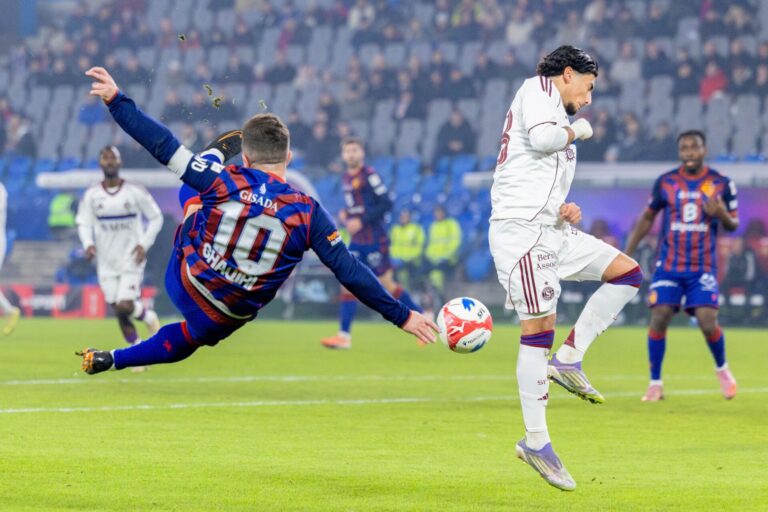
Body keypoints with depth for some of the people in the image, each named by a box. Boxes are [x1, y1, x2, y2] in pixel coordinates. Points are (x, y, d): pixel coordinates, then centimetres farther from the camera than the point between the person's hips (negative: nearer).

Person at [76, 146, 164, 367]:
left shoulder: (135, 192, -5)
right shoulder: (92, 195, 0)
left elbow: (156, 218, 2)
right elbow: (83, 223, 3)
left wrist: (144, 244, -9)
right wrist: (88, 244, -17)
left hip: (131, 259, -3)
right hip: (106, 262, 3)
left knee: (125, 306, -18)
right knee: (119, 312, 2)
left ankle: (148, 316, 16)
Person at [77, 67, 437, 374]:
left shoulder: (223, 181, -20)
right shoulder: (308, 214, -20)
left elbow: (163, 146, -17)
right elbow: (350, 273, -18)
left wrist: (116, 100, -9)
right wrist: (402, 316, -11)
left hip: (181, 282, 0)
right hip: (226, 317, 0)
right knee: (183, 342, 34)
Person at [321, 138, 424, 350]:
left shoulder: (369, 175, -12)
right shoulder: (346, 178, 12)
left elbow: (386, 203, -17)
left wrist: (361, 221, -20)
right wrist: (345, 216, 4)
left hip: (374, 241, -7)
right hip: (357, 242, 7)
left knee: (388, 285, -1)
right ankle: (344, 336, -2)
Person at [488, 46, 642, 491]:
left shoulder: (558, 118, 26)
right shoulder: (538, 89, 0)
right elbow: (541, 137, -22)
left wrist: (566, 209, 9)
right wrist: (577, 131, -3)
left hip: (550, 230, 10)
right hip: (521, 228, -10)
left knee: (628, 272, 8)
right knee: (539, 327, -12)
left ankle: (568, 359, 2)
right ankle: (535, 440, -9)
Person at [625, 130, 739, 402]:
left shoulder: (721, 184, 0)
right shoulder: (665, 183, 2)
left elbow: (733, 225, 7)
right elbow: (647, 218, 13)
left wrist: (722, 215, -17)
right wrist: (627, 253, 9)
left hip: (703, 268, -1)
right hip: (668, 265, 1)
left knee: (708, 322, -12)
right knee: (659, 318, -11)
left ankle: (721, 369, 19)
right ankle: (655, 383, 4)